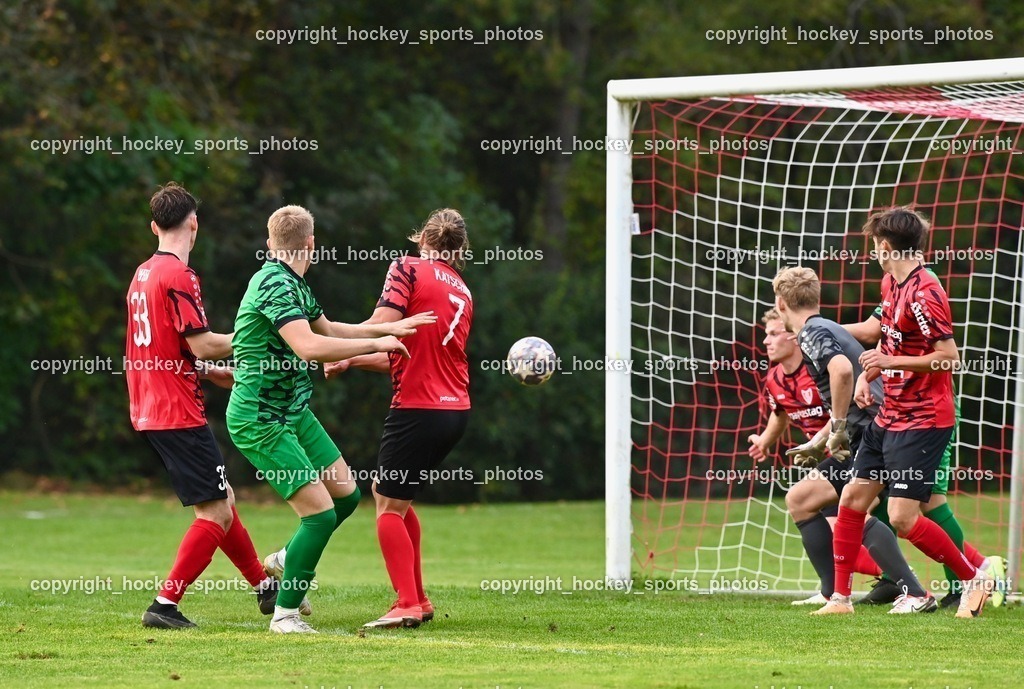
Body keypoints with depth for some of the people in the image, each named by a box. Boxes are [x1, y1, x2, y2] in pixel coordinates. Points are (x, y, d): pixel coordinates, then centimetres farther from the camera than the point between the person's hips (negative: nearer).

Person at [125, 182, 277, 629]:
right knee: (217, 513, -6)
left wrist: (214, 373, 24)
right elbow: (202, 344, -19)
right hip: (178, 413, -10)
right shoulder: (178, 275, -15)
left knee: (220, 501, 20)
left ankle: (264, 588, 31)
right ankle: (165, 605, -9)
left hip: (149, 412, 10)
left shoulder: (142, 275, 13)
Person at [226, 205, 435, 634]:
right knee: (320, 512, -13)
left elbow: (327, 329, 28)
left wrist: (387, 328, 21)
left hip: (295, 413, 10)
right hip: (260, 421, -10)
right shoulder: (274, 284, -22)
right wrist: (375, 343, -26)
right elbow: (309, 346, -35)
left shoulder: (295, 285, 11)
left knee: (345, 493, 12)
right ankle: (285, 614, -2)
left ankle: (285, 565, 29)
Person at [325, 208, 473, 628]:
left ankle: (408, 605, -7)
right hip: (456, 408, 8)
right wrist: (351, 361, 23)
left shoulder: (409, 269, -5)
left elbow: (381, 328, -17)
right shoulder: (462, 292, 18)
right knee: (392, 494, 20)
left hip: (418, 409, -8)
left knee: (389, 506, 0)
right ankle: (418, 600, 20)